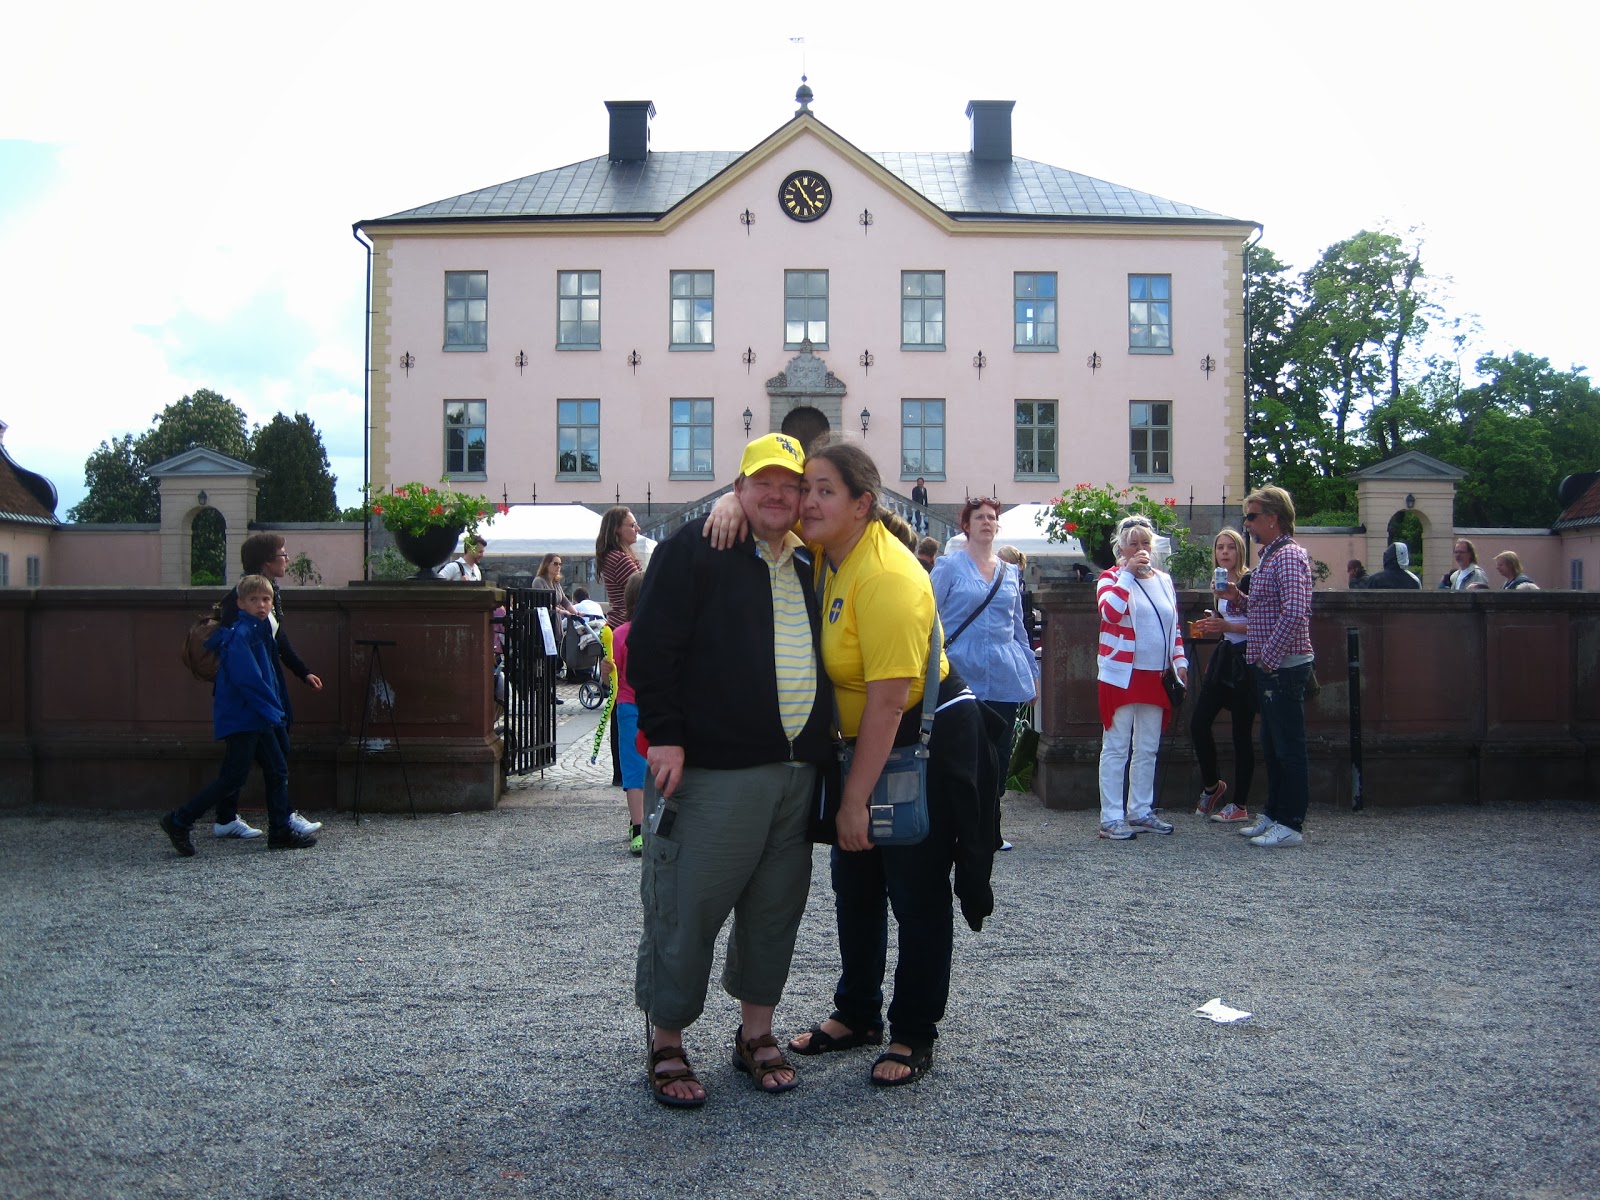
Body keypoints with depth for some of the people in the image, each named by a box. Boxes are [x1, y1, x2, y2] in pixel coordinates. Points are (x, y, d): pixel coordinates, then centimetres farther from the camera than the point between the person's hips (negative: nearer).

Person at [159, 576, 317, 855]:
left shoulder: (260, 631, 13)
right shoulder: (239, 634, -16)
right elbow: (247, 679, -24)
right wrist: (275, 711, -19)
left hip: (258, 717, 10)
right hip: (241, 717, -10)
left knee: (278, 770, 9)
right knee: (234, 777, -6)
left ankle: (280, 832, 15)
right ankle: (179, 822, 4)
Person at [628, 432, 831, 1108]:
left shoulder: (812, 564, 15)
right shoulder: (694, 550, -4)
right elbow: (651, 646, -9)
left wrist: (818, 751, 17)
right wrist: (665, 735, -14)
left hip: (797, 772, 6)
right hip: (711, 772, -6)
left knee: (775, 910, 13)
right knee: (687, 909, 0)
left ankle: (756, 1033, 27)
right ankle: (666, 1044, 15)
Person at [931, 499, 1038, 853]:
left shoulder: (1010, 573, 15)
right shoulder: (949, 567, 1)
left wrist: (1032, 673, 18)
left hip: (1005, 678, 4)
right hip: (963, 676, -4)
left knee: (999, 757, 6)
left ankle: (990, 831, 16)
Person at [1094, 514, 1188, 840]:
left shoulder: (1164, 580, 14)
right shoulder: (1111, 577, -4)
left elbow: (1173, 626, 20)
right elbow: (1110, 612, -24)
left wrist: (1180, 661, 9)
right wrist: (1128, 572, -19)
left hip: (1156, 676, 6)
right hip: (1122, 675, -6)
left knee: (1148, 749, 12)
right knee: (1116, 749, -3)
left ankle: (1141, 811, 22)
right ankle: (1111, 818, -1)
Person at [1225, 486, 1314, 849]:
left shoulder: (1288, 556, -14)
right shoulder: (1269, 555, 17)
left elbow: (1295, 612, -26)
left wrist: (1269, 656, -23)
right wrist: (1238, 599, 7)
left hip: (1283, 666, -10)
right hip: (1269, 666, 10)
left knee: (1289, 747, -4)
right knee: (1272, 746, 16)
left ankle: (1291, 824, 1)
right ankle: (1273, 815, 24)